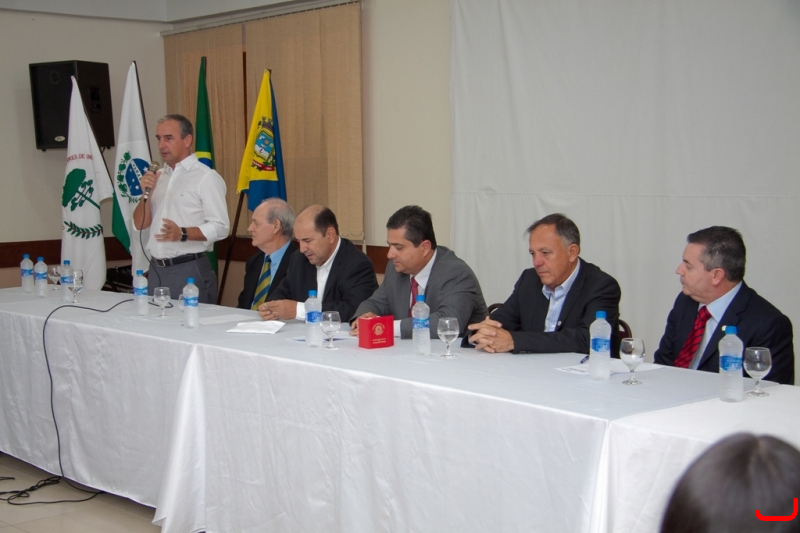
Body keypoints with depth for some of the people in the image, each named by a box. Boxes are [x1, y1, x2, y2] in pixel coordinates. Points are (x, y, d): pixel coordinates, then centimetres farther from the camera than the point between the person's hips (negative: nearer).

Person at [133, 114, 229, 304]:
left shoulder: (206, 177, -6)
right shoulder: (158, 177, 15)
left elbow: (220, 227, -13)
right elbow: (140, 224, 15)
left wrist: (183, 234, -26)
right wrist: (146, 193, -2)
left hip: (189, 271, -6)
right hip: (156, 270, 6)